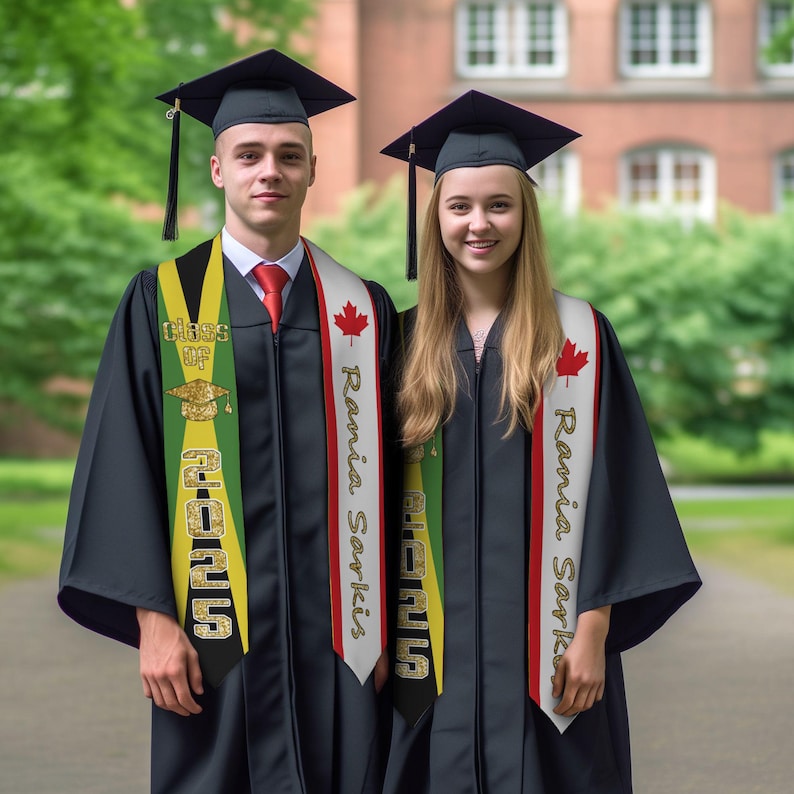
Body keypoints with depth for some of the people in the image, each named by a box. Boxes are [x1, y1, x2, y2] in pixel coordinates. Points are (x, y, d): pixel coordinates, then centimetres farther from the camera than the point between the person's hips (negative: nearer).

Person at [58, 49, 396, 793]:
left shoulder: (362, 310, 9)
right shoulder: (162, 301, 3)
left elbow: (383, 474, 8)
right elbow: (124, 465, -1)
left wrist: (384, 623, 2)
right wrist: (152, 618, -9)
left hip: (336, 632, 2)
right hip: (213, 628, -1)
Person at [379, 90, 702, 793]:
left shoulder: (579, 337, -1)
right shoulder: (410, 341, 7)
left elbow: (607, 492, -4)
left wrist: (592, 633, -10)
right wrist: (384, 632, 2)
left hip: (542, 641, -2)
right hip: (436, 640, 2)